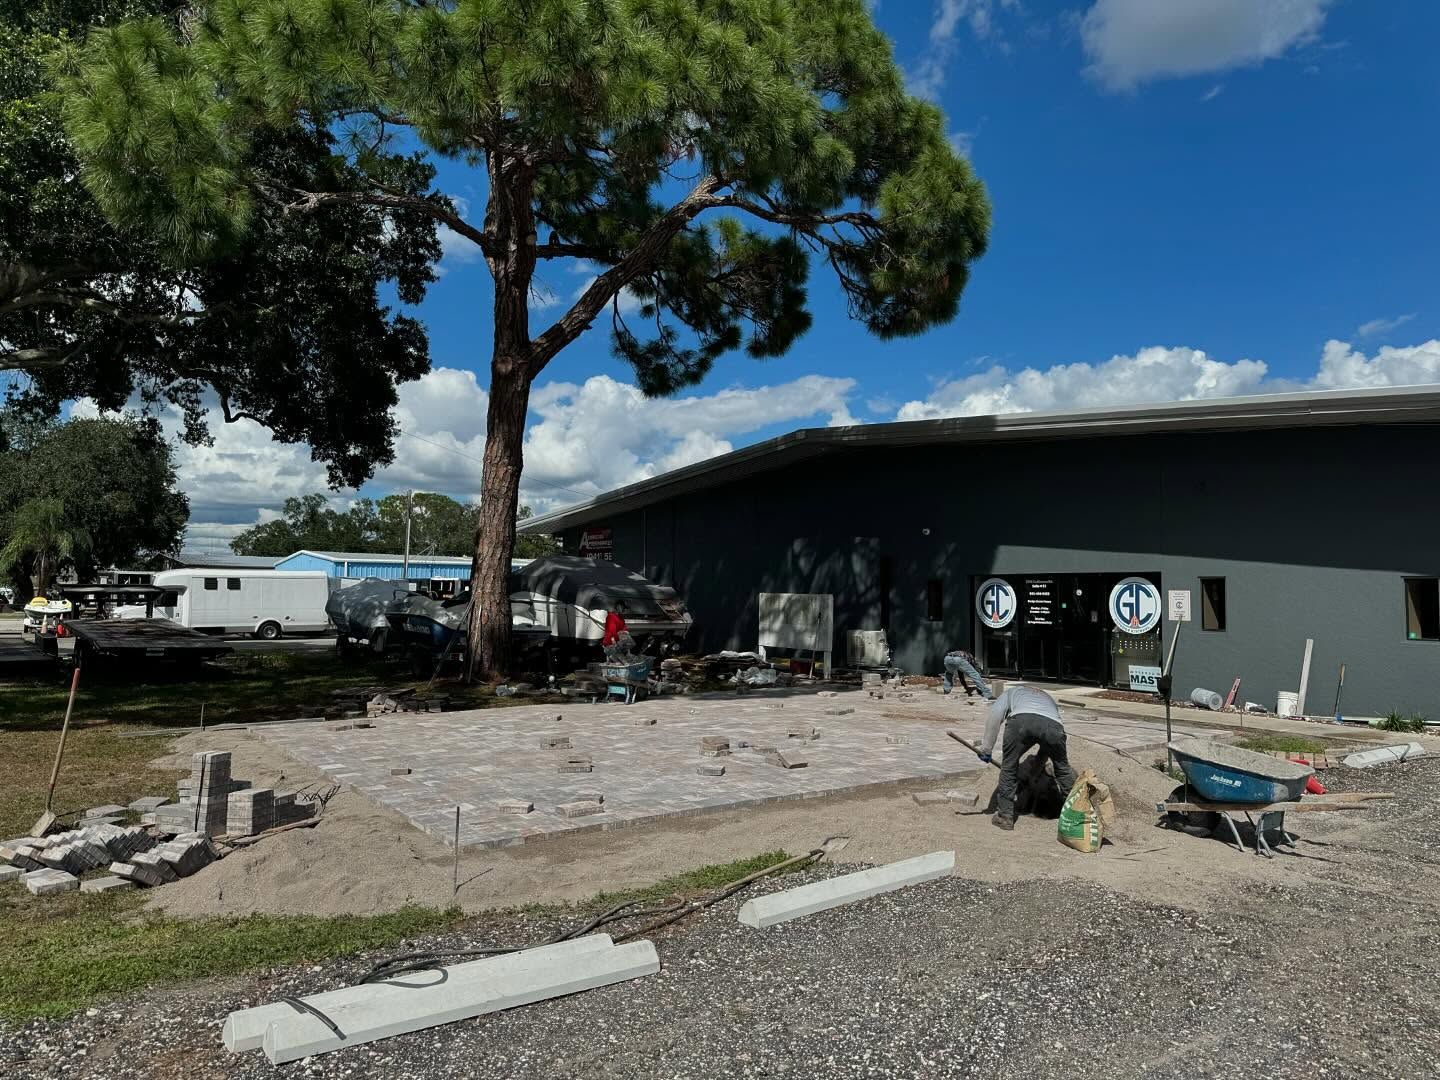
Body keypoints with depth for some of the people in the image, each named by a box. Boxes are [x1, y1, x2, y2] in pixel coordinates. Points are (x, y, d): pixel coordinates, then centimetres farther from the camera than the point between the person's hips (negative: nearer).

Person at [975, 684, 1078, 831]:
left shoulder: (1012, 692, 39)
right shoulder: (1049, 698, 46)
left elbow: (995, 715, 18)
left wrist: (986, 747, 19)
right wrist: (1039, 763, 51)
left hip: (1020, 720, -2)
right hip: (1053, 724, 3)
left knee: (1009, 767, 17)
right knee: (1062, 768, 27)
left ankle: (1005, 816, 21)